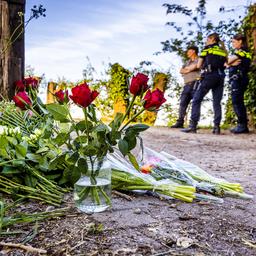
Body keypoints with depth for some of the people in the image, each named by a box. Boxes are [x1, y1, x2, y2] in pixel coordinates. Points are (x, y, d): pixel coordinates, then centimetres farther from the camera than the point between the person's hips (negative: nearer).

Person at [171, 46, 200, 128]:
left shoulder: (199, 60, 6)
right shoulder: (188, 62, 29)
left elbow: (194, 67, -10)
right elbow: (181, 71, 18)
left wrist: (186, 69, 9)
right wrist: (189, 69, 1)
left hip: (195, 83, -7)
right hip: (187, 84, 7)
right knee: (183, 103, -1)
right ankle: (180, 122, -1)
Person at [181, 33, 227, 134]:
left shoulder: (207, 49, 8)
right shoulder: (223, 51, 20)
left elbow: (198, 65, 7)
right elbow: (225, 64, 12)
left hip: (209, 76, -5)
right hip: (220, 77, 5)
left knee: (197, 100, -4)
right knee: (217, 102, 4)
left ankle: (193, 125, -14)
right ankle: (216, 127, -4)